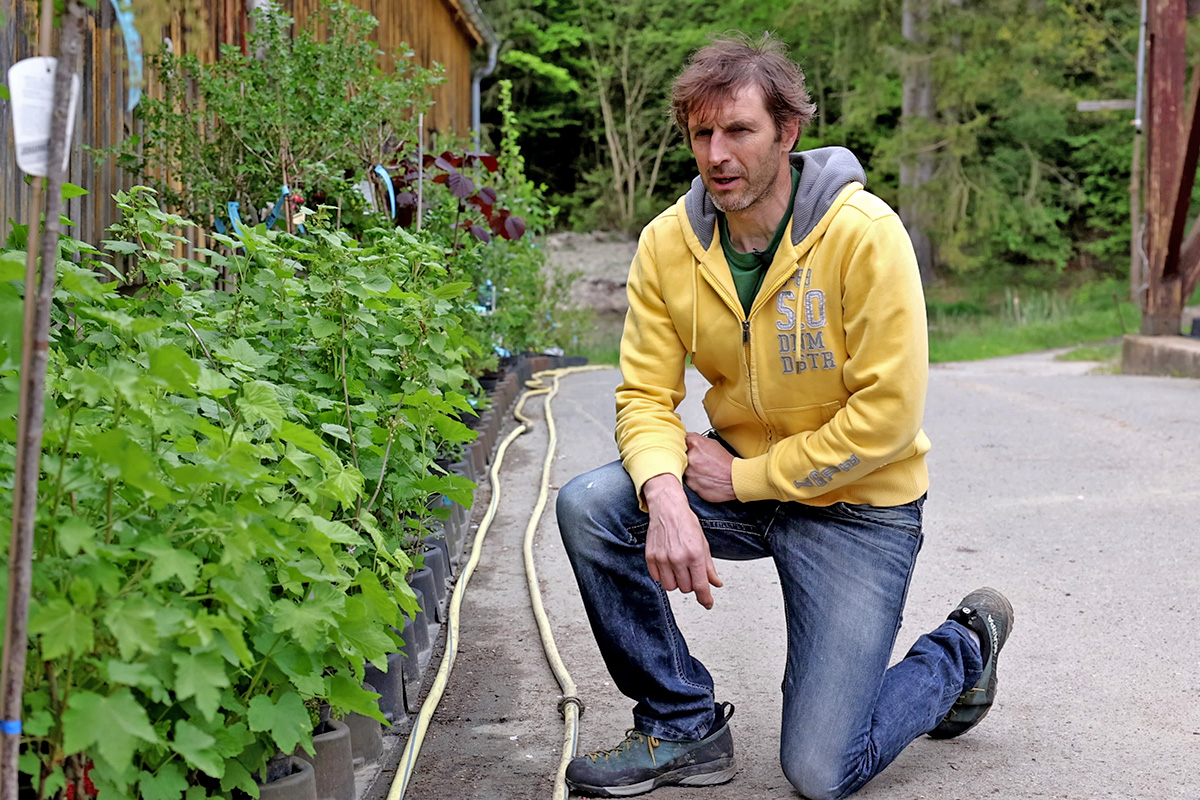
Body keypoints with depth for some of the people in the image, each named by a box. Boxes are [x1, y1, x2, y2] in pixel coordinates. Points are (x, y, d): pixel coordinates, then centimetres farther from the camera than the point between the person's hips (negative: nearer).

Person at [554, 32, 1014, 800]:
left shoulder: (864, 233, -21)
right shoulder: (668, 243, -7)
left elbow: (888, 414, -22)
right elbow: (647, 396, -7)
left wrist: (745, 477, -18)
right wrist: (665, 494, -29)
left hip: (858, 504, -5)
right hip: (742, 482, 5)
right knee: (589, 506, -22)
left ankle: (962, 649, 23)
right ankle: (685, 727, -2)